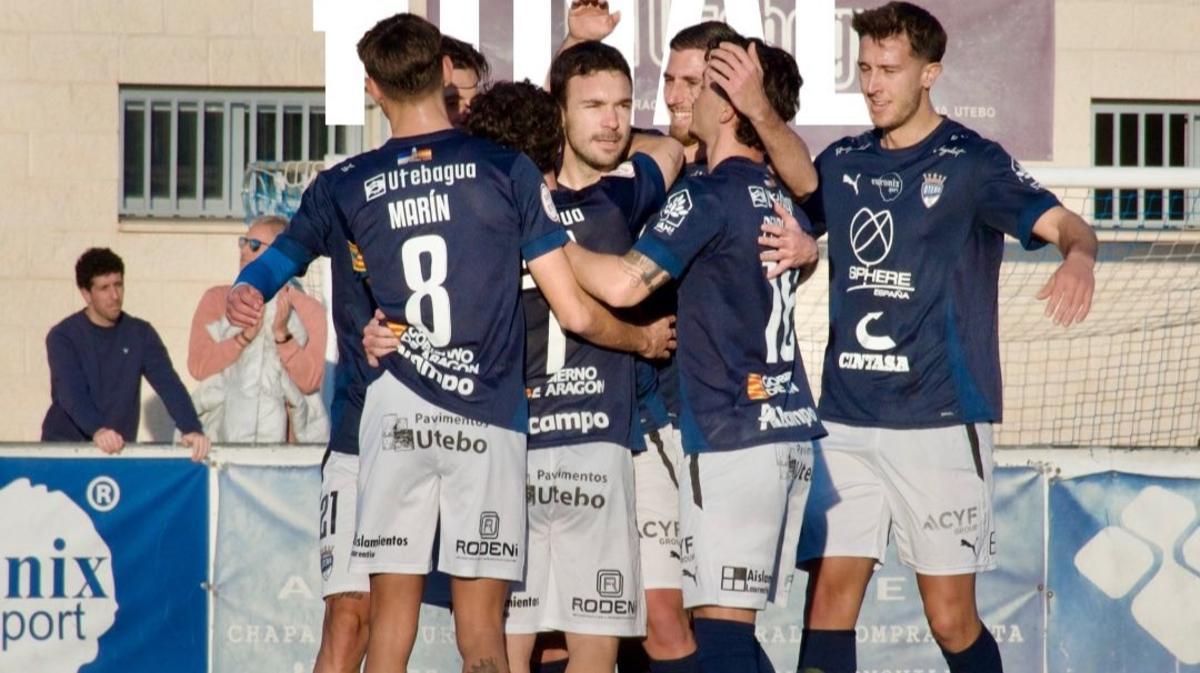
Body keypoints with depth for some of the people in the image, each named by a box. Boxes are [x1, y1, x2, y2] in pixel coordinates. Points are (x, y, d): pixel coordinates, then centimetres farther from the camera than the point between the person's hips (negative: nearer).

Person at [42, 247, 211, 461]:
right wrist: (97, 430, -42)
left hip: (119, 451, 3)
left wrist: (192, 429, -27)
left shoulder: (140, 334, 2)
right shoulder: (62, 337, -7)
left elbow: (169, 384, -9)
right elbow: (71, 393, -22)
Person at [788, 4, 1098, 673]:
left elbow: (1065, 224, -15)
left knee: (952, 618, -2)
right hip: (846, 418, 4)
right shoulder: (841, 163, 13)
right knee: (828, 599, -3)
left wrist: (1078, 258, -40)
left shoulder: (972, 162, -3)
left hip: (940, 418, -4)